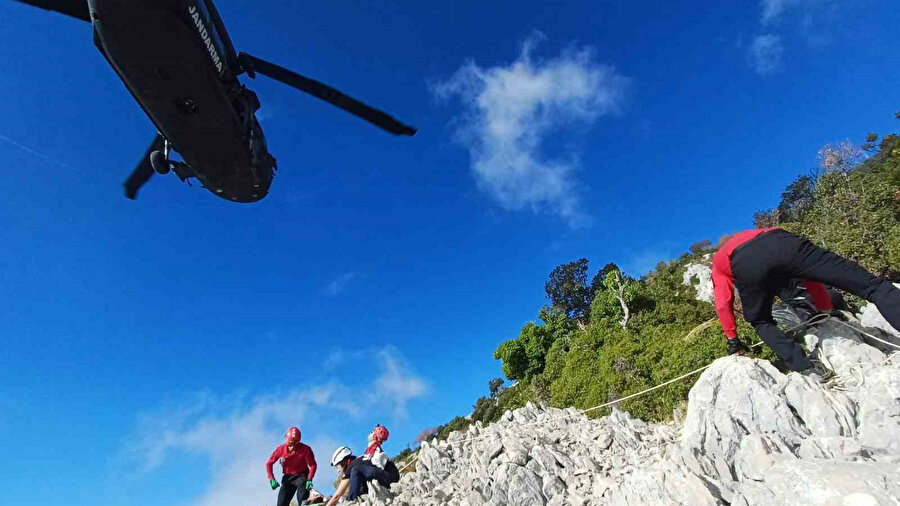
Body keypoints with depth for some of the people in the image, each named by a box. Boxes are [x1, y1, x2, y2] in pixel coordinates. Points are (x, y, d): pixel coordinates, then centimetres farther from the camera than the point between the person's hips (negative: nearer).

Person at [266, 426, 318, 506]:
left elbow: (312, 465, -15)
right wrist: (272, 479, -9)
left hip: (302, 476, -3)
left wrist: (309, 480, -27)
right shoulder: (281, 449, -13)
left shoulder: (305, 449, -20)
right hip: (288, 478, 3)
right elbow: (269, 463, -1)